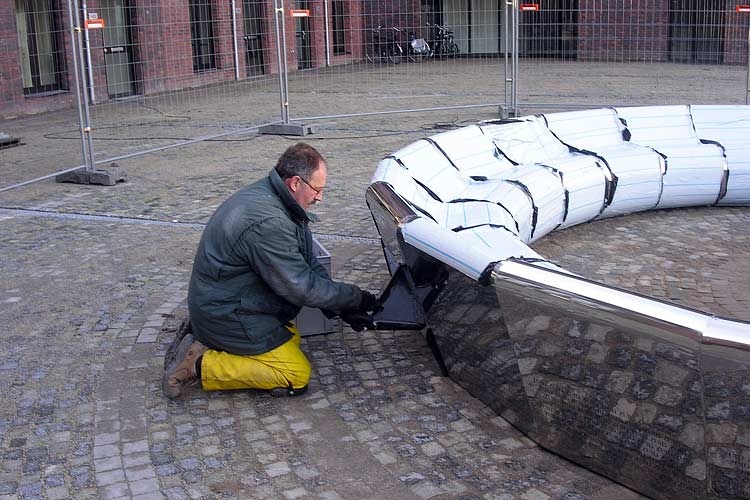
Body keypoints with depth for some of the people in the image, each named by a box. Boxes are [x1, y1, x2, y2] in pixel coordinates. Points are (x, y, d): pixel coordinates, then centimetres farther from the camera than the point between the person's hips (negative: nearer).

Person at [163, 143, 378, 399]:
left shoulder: (268, 194, 2)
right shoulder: (267, 223, -30)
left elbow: (308, 262, 6)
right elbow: (301, 287, -23)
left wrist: (343, 308, -1)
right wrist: (355, 298, -12)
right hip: (225, 314, -10)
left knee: (291, 338, 21)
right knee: (298, 376, -8)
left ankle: (206, 340, 14)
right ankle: (198, 366, -7)